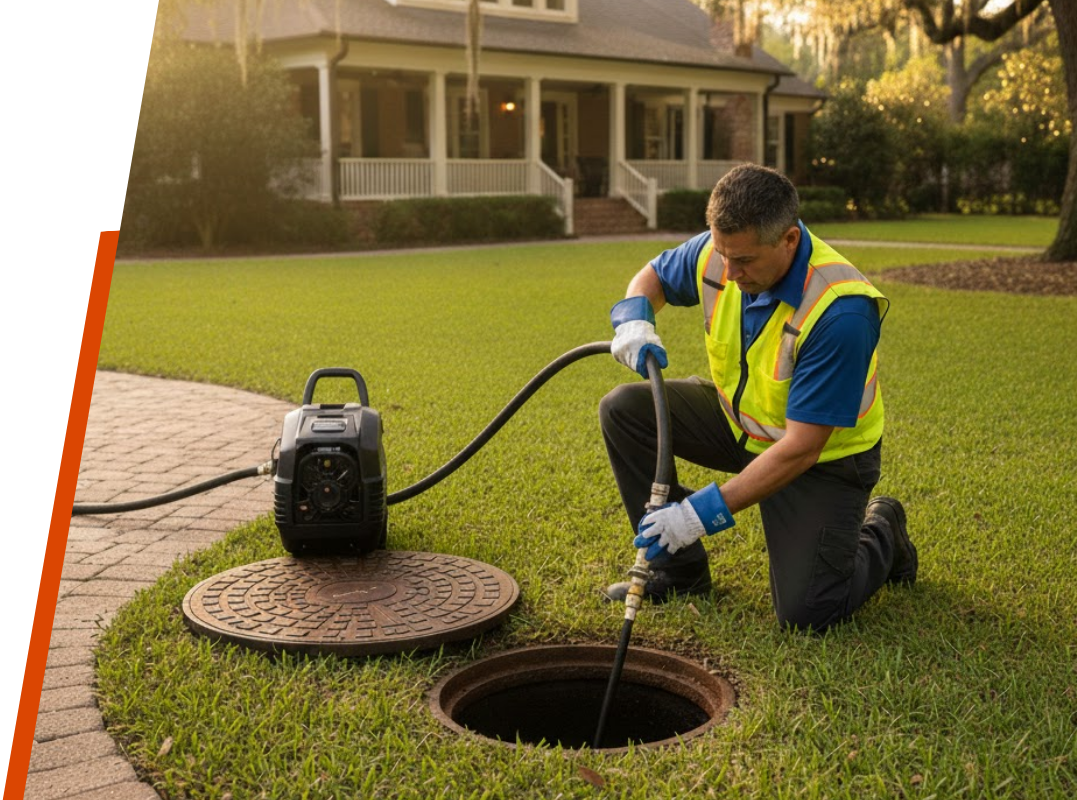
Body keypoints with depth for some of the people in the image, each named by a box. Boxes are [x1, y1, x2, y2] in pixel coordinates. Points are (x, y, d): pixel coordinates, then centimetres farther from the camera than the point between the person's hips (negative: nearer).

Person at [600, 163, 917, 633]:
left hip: (826, 454, -6)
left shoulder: (841, 311, -35)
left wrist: (706, 512, -36)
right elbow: (653, 276, 7)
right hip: (740, 419, 6)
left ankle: (881, 534, 18)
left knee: (805, 612, -16)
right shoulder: (719, 251, -17)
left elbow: (801, 448, -33)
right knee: (624, 409, -11)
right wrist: (633, 318, -18)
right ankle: (679, 569, 3)